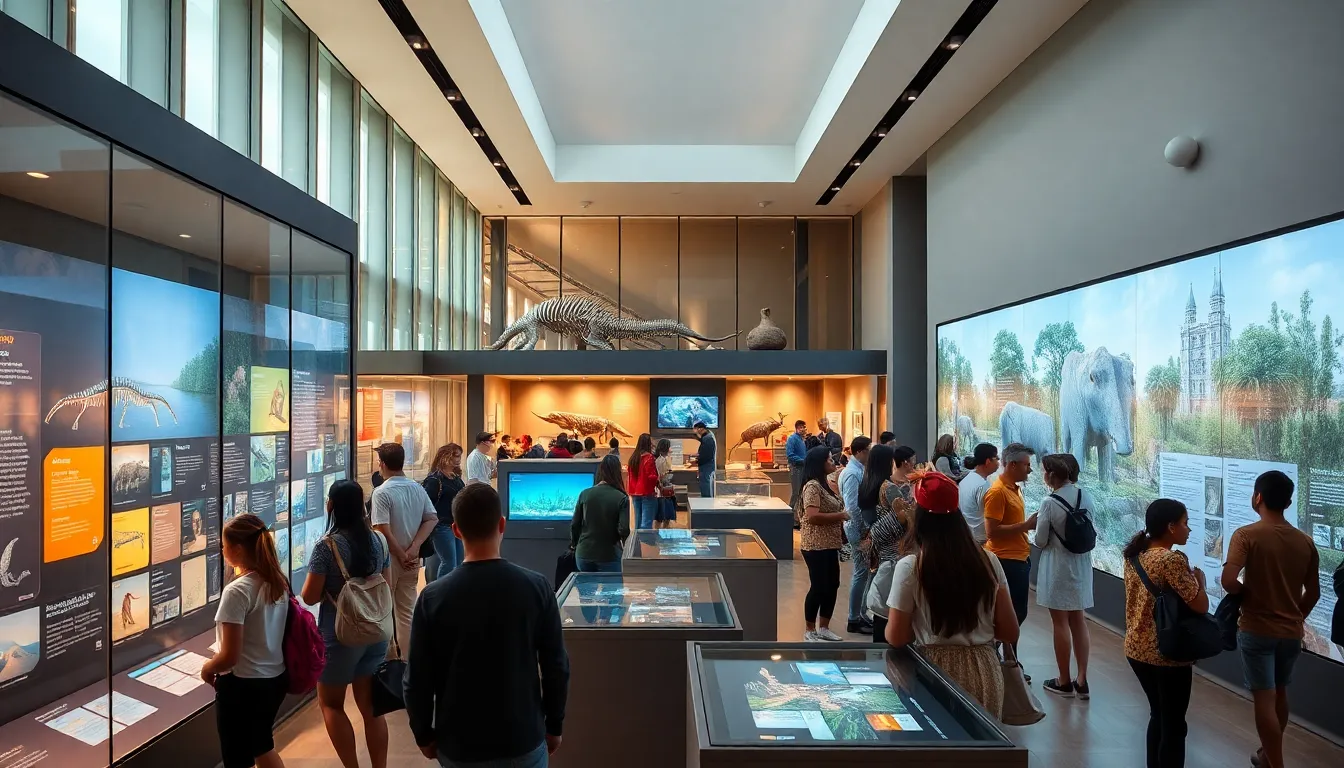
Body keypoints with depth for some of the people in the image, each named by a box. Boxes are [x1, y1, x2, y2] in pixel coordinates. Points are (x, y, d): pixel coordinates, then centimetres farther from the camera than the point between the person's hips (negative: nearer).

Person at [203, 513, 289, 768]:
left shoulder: (237, 591, -23)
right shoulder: (279, 581, -1)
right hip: (274, 679, 7)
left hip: (242, 686, -7)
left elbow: (229, 657, -20)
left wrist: (206, 669, -1)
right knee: (262, 747, 27)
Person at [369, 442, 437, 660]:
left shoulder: (382, 492, -15)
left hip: (389, 558, -5)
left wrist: (402, 556, -12)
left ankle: (388, 656, 17)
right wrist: (414, 548, -6)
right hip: (411, 559, 5)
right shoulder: (417, 488, 2)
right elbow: (432, 519, -1)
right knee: (407, 609, 14)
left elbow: (384, 531, -20)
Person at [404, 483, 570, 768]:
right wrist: (554, 725, 6)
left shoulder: (433, 597, -14)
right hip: (523, 740, 0)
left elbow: (418, 678, -8)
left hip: (458, 744, 1)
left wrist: (424, 735, 8)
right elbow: (556, 667, -8)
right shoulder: (536, 587, -14)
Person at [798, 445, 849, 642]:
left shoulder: (823, 484, 14)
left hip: (829, 545, 10)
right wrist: (840, 516, -18)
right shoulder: (812, 486, -17)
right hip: (817, 547, -10)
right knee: (818, 587, -3)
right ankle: (810, 631, 10)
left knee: (832, 585, 13)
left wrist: (841, 517, 6)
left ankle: (823, 628, 24)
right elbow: (812, 516, -26)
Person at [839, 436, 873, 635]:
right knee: (862, 572, -1)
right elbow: (852, 507, -24)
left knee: (864, 571, 16)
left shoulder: (859, 470, 9)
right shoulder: (853, 473, -19)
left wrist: (868, 529, 9)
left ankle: (860, 614, 27)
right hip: (859, 529, -9)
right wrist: (861, 533, -19)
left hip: (865, 527, 9)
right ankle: (854, 620, 9)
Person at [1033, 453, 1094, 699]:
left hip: (1057, 568, -6)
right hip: (1082, 566, 6)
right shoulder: (1087, 497, -2)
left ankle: (1064, 682, 18)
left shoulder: (1050, 503, -19)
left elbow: (1040, 542, -12)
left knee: (1060, 623, 6)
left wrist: (1037, 523, 7)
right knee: (1079, 622, 14)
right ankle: (1082, 681, 19)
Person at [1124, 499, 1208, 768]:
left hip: (1136, 649, 8)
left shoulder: (1135, 554, 5)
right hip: (1168, 654, -8)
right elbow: (1200, 606, -20)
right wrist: (1199, 579, -2)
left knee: (1158, 716, 22)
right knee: (1174, 725, 6)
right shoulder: (1172, 560, -20)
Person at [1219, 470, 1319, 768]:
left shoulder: (1246, 535, -16)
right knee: (1279, 694, 21)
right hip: (1292, 632, 6)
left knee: (1265, 699, 1)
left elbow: (1228, 580, -27)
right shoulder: (1305, 541, 1)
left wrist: (1245, 593, -5)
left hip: (1257, 630, -6)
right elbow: (1313, 593, 8)